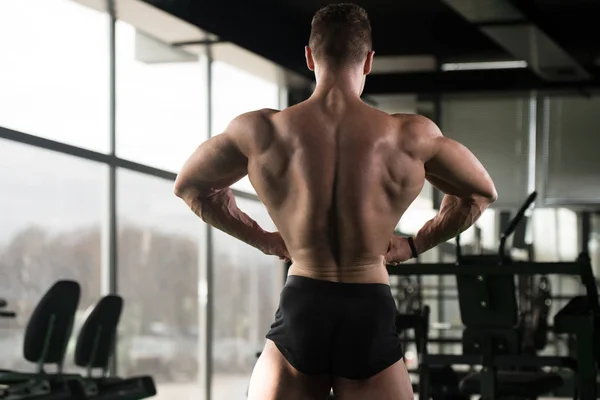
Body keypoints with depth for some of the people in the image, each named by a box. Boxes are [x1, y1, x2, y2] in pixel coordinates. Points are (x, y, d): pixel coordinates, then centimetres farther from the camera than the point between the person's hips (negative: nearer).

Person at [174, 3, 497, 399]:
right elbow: (481, 193, 14)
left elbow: (190, 186, 16)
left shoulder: (260, 131, -1)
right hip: (371, 315, 0)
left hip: (300, 311, 0)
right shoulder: (411, 136, -2)